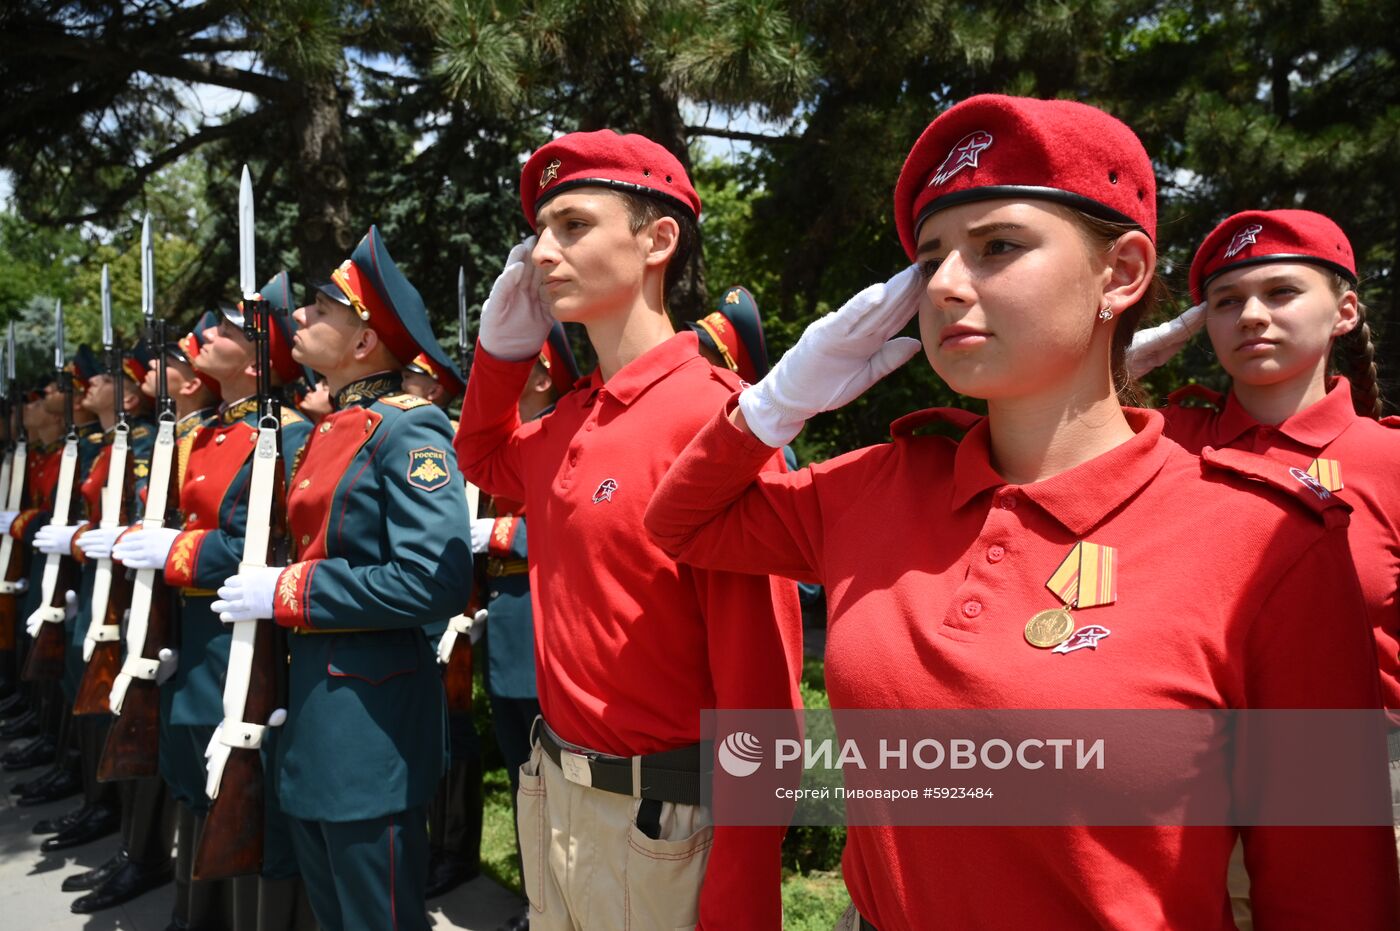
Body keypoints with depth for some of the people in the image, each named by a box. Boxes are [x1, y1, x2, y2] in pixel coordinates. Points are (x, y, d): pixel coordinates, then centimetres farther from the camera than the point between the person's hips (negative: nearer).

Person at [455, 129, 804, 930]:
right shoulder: (570, 420, 3)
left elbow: (761, 685, -21)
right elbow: (487, 462, 26)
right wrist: (504, 344, 7)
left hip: (659, 816, -7)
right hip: (549, 789, 7)